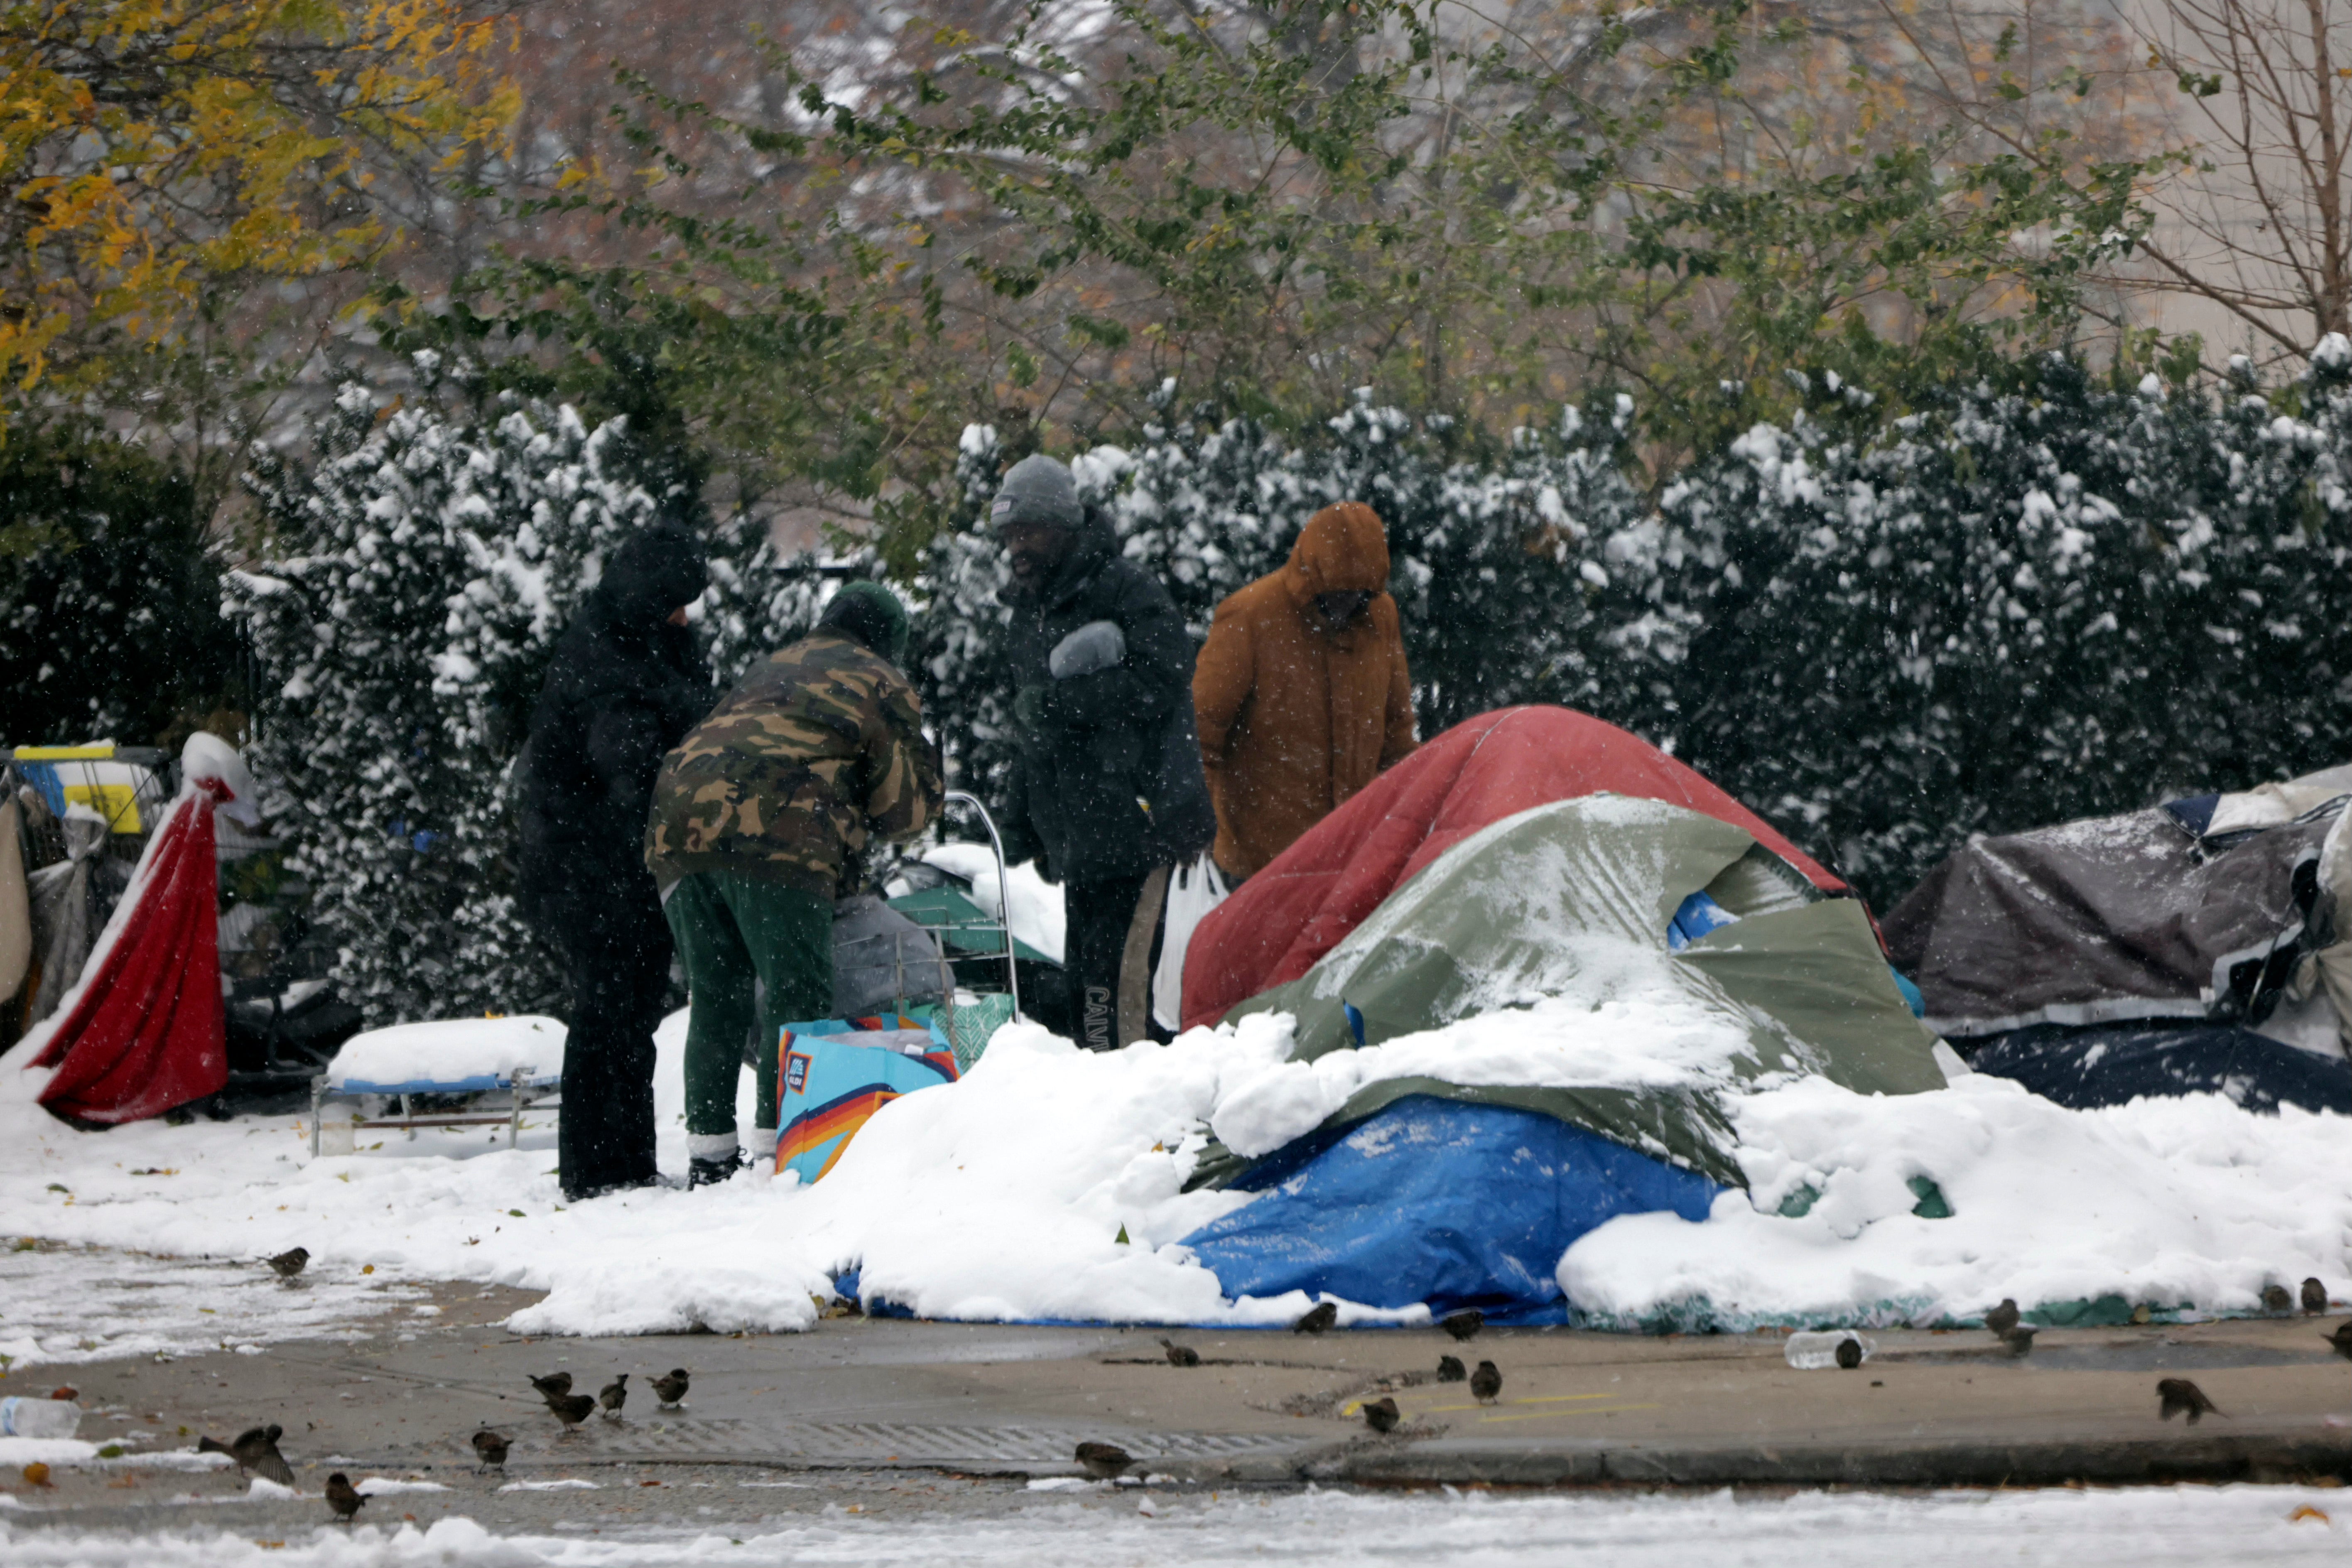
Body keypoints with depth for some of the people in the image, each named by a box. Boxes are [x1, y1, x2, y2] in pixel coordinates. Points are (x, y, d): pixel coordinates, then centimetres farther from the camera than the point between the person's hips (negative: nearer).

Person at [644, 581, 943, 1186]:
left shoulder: (770, 670, 34)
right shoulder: (880, 685, 16)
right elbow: (910, 801, 13)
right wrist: (865, 828, 35)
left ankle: (709, 1153, 12)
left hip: (678, 825, 6)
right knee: (795, 996, -2)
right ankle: (779, 1147, -10)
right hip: (778, 837, -6)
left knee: (715, 996, 13)